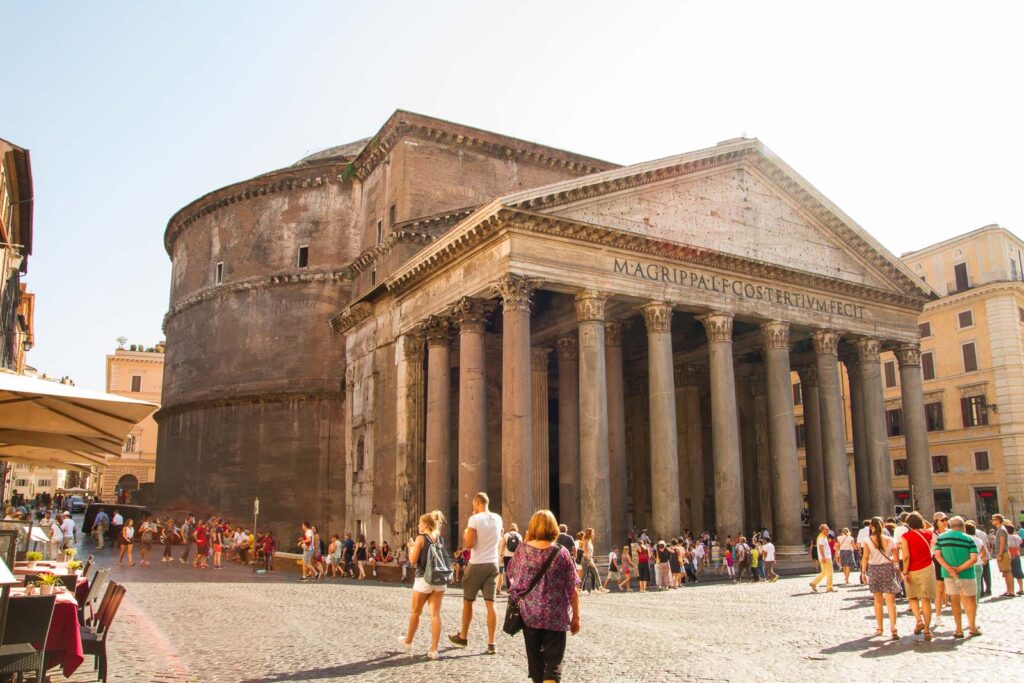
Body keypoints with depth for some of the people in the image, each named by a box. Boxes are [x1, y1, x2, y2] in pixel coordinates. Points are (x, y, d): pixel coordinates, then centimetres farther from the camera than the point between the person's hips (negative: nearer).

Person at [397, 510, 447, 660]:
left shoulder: (421, 538, -8)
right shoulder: (439, 539, 8)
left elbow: (413, 560, -10)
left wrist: (411, 548, 9)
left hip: (424, 580, -4)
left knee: (415, 612, 15)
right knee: (435, 614, 2)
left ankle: (408, 642, 33)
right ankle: (434, 650, -2)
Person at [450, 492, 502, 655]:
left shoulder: (474, 519, -13)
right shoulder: (497, 519, 6)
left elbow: (469, 544, -17)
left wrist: (464, 535, 5)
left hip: (477, 565, -5)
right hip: (493, 564, 5)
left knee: (468, 601, 12)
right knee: (490, 603, 3)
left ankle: (463, 637, 25)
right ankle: (491, 643, -2)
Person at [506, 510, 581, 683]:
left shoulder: (523, 550, -4)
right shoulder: (561, 553, -8)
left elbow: (510, 571, 16)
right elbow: (573, 589, -5)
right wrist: (576, 616, 5)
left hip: (529, 615, 2)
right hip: (555, 617, -2)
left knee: (534, 656, 18)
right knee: (553, 661, 2)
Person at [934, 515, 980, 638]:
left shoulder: (941, 538, 2)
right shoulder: (968, 539, -5)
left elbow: (937, 555, -6)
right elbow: (974, 559, -14)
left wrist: (949, 569, -13)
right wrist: (959, 569, -15)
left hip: (948, 575, 2)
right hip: (966, 574, -1)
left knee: (955, 601, 8)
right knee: (971, 599, 18)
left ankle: (959, 630, 9)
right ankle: (972, 627, 20)